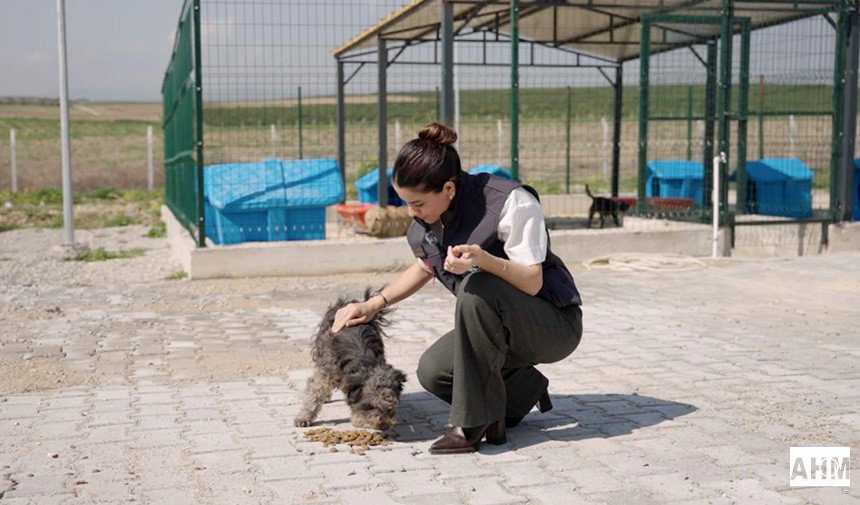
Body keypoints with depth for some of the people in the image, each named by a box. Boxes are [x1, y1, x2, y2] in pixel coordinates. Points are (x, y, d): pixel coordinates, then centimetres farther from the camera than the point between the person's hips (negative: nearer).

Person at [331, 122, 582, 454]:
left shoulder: (512, 202, -24)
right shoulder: (425, 220, -4)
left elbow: (532, 283, -26)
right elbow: (425, 268, 15)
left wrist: (484, 260, -44)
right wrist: (375, 303, 3)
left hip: (555, 325, -7)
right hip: (503, 328, 7)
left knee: (478, 288, -34)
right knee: (432, 371, -14)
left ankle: (478, 423, -24)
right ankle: (526, 389, 11)